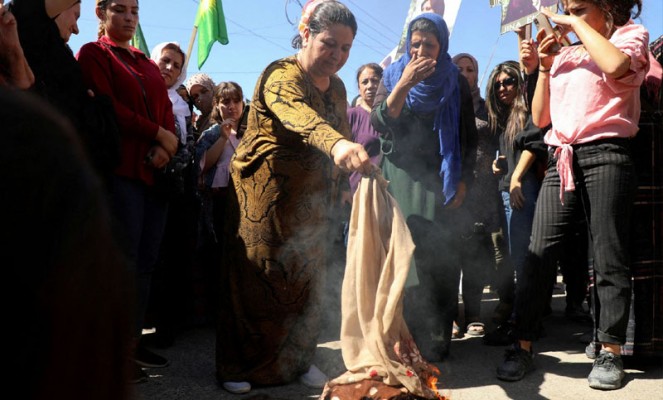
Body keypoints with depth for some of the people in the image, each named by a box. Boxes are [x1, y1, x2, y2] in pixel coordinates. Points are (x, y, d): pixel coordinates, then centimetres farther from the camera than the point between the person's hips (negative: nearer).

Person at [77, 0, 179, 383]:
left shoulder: (149, 65, 23)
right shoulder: (93, 53, 5)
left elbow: (167, 111, 12)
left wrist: (165, 147, -8)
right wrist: (159, 134, -10)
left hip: (156, 171, 6)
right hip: (120, 168, -6)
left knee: (146, 263, 5)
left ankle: (134, 340, 13)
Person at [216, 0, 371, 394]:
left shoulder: (337, 88, 8)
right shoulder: (281, 76, -17)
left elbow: (343, 136, 17)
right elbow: (297, 114, -40)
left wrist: (349, 179, 1)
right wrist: (336, 143, -59)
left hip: (311, 203, 7)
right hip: (264, 196, -6)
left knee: (307, 280, 9)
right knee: (257, 278, -2)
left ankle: (299, 358, 23)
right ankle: (239, 365, 12)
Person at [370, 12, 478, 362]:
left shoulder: (456, 83, 9)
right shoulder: (393, 76, 8)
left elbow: (469, 137, 9)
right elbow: (379, 123, -7)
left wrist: (463, 180, -1)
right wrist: (404, 85, -20)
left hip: (442, 180, 1)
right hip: (403, 177, 0)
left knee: (441, 260, -4)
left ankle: (438, 339, 3)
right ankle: (405, 339, 0)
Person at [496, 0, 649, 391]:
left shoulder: (631, 35, 9)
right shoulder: (565, 55, 21)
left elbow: (615, 65, -18)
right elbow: (540, 118, 17)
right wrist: (545, 65, 10)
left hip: (604, 156, -4)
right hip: (560, 161, 5)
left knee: (609, 260, -2)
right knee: (538, 256, -2)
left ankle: (610, 353, 8)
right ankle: (523, 347, 3)